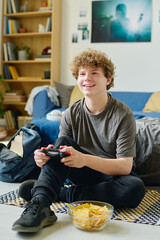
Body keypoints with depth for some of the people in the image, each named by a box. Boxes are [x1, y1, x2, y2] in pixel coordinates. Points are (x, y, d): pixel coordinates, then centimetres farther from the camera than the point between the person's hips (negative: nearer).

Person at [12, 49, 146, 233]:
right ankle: (40, 205, -38)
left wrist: (85, 159, -37)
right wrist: (45, 158, -31)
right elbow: (62, 150, -5)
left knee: (136, 188, -35)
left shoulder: (123, 115, -16)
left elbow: (125, 166, -21)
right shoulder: (71, 114, -6)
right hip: (84, 174, 2)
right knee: (63, 142, -23)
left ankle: (61, 193, -25)